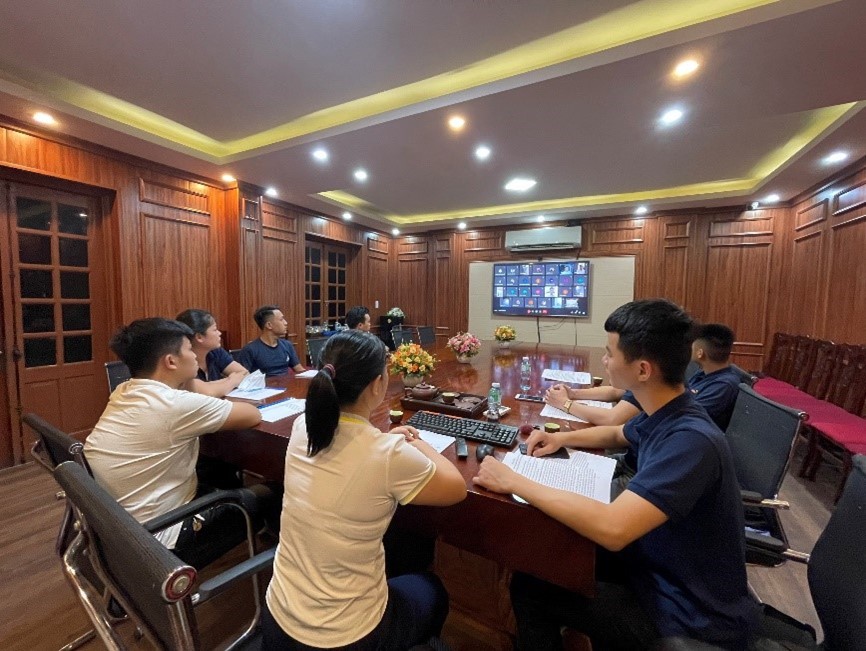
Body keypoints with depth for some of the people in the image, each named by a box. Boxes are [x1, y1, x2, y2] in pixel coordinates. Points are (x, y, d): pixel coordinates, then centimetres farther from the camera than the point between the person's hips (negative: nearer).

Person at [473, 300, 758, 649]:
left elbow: (611, 529, -42)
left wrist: (513, 481, -33)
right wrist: (562, 438, 0)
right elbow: (617, 434, 16)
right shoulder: (663, 416, -6)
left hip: (691, 617, -7)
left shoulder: (690, 440, -34)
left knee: (528, 588, -2)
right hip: (663, 570, 7)